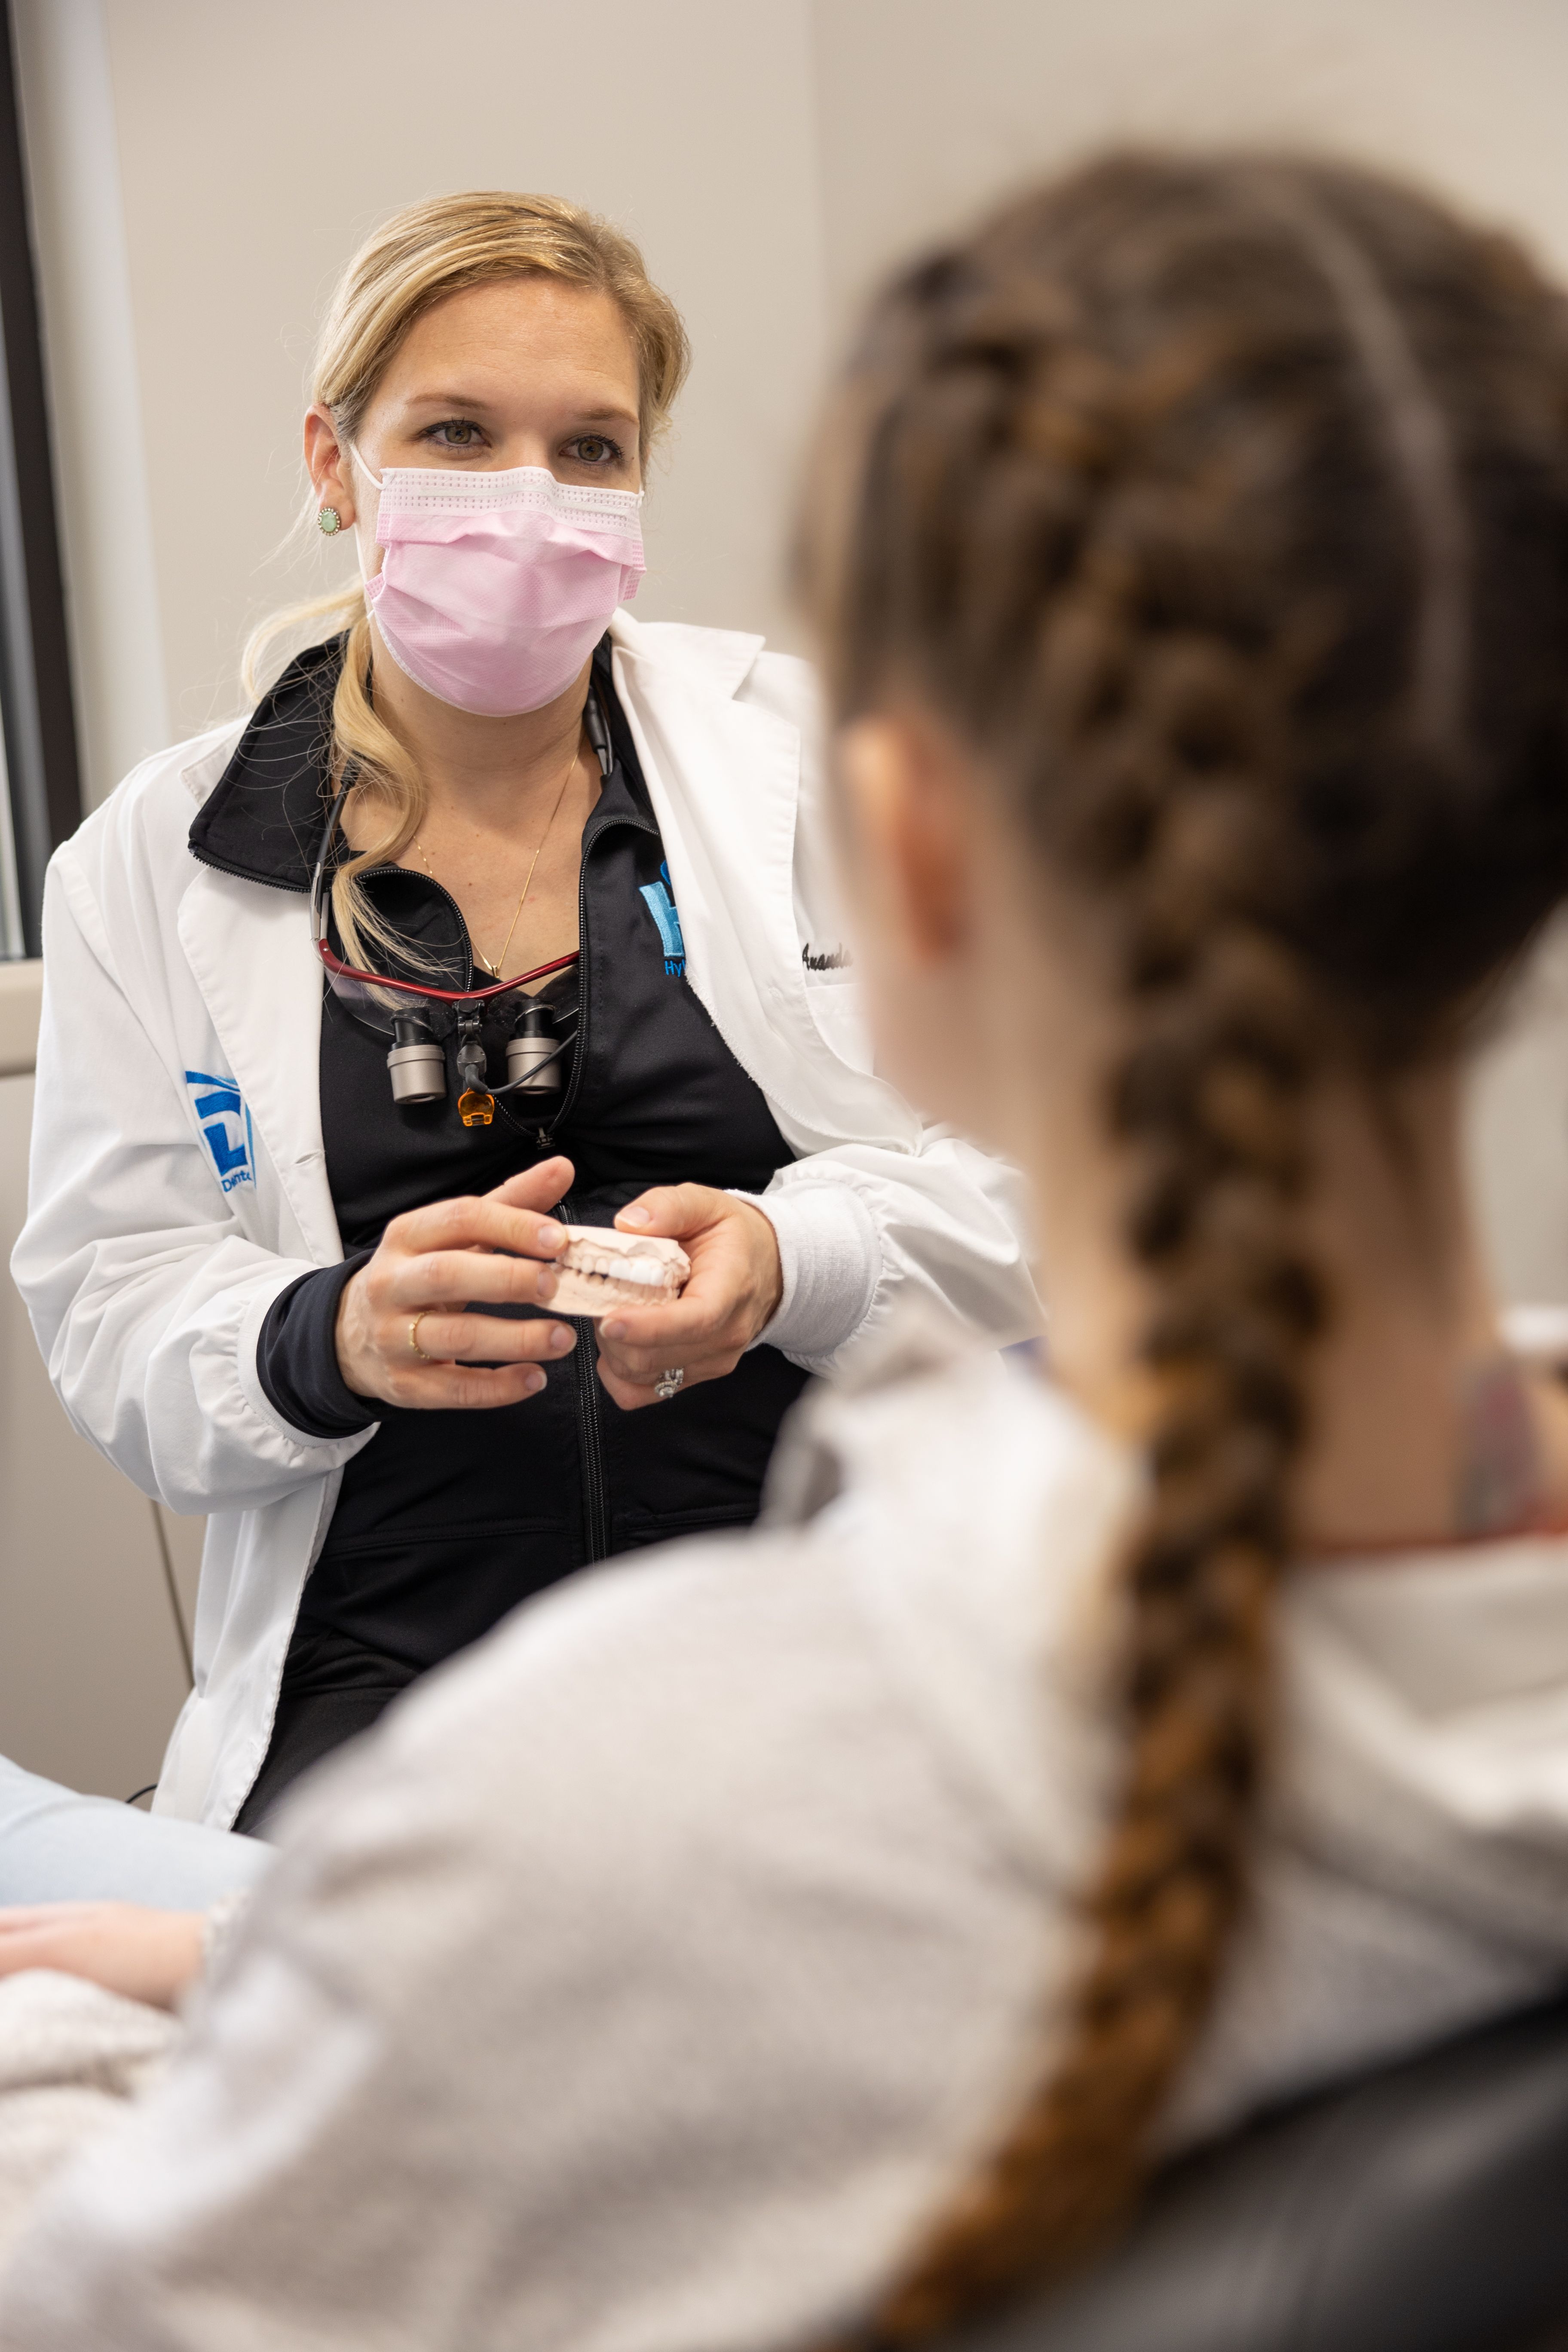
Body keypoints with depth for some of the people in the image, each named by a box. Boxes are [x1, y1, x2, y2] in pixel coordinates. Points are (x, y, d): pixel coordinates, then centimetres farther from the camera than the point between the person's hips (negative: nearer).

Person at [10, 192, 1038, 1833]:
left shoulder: (806, 747, 7)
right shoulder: (156, 858, 8)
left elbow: (1022, 1169, 3)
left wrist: (789, 1260, -19)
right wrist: (335, 1337, -19)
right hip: (384, 1668, 0)